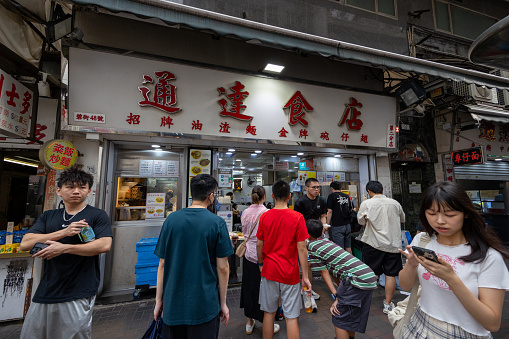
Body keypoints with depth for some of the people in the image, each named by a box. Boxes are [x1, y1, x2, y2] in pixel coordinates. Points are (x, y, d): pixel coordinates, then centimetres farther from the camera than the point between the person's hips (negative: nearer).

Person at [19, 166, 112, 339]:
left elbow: (104, 245, -16)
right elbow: (25, 244, -1)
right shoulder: (48, 216, 12)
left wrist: (64, 248, -18)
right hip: (45, 291, 5)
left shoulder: (97, 215, -5)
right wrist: (64, 232, -15)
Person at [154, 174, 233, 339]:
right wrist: (223, 303, 2)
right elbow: (222, 267, -11)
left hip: (173, 303, 3)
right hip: (204, 305, -2)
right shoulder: (217, 223, -15)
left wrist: (158, 300, 10)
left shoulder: (171, 219, -6)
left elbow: (162, 264, -1)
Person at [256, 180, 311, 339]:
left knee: (269, 312, 18)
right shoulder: (297, 217, -13)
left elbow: (259, 244, 0)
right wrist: (305, 276, -2)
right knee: (291, 317, 11)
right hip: (290, 273, -2)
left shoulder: (264, 216, -7)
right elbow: (301, 248, -12)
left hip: (269, 271, 2)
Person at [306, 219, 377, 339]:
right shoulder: (326, 241, 20)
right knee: (352, 313, 27)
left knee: (339, 317, 4)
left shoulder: (312, 247, -4)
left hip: (357, 279, -9)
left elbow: (324, 272, -2)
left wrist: (336, 297, 2)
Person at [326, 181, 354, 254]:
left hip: (337, 226, -6)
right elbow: (352, 210, 17)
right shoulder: (347, 196, 10)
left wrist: (328, 225, -4)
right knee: (348, 248, 14)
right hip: (348, 225, 6)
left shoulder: (332, 196, -7)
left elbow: (330, 212, -10)